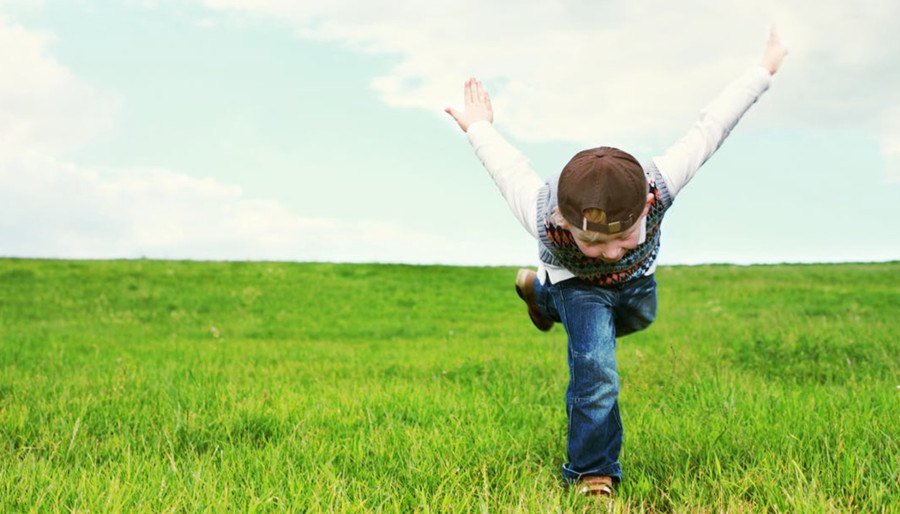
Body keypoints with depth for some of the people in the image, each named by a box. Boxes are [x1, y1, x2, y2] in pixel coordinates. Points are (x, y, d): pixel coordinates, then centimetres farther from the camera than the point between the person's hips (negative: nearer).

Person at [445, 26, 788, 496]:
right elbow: (509, 167, -24)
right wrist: (480, 130, -3)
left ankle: (539, 292, 55)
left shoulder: (659, 185, -46)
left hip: (636, 279, 4)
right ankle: (591, 474, -3)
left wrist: (764, 70, -15)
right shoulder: (544, 218, -46)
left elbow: (706, 131, -29)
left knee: (637, 318, 33)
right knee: (596, 367, -23)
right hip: (575, 282, -4)